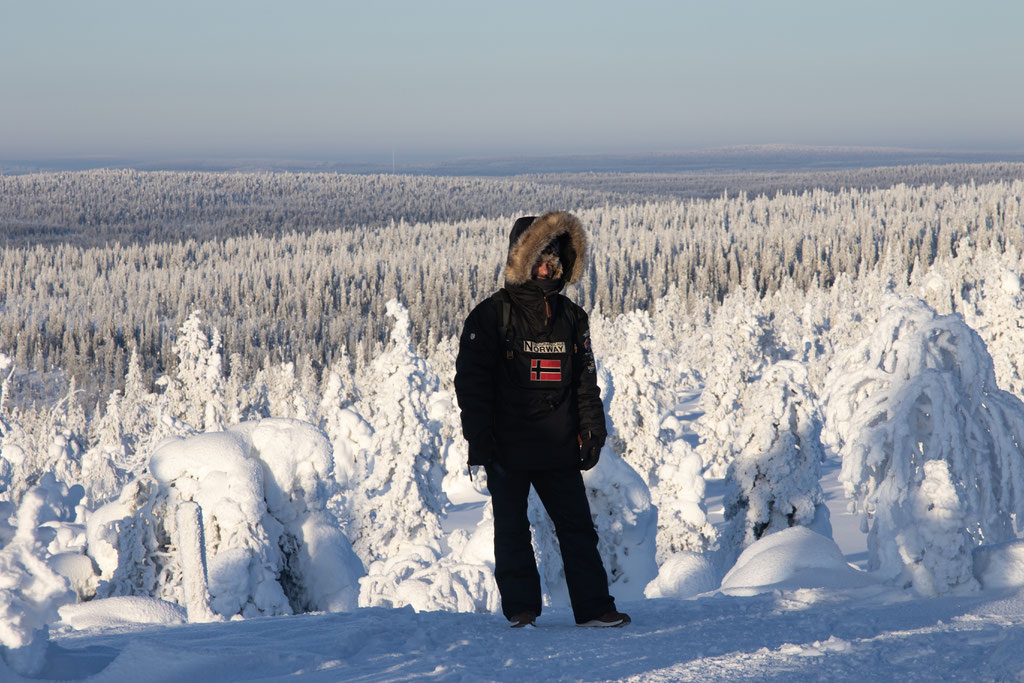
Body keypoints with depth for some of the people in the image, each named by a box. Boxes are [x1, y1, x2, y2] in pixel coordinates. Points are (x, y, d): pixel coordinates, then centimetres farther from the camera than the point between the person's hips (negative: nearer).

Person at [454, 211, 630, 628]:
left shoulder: (571, 318, 9)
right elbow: (471, 381, -6)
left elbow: (585, 381, 15)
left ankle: (593, 606, 7)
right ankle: (521, 610, 13)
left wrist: (592, 431, 7)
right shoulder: (492, 316, -5)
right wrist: (479, 439, -12)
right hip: (507, 448, -3)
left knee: (578, 526, 2)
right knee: (512, 531, 4)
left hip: (559, 449, 3)